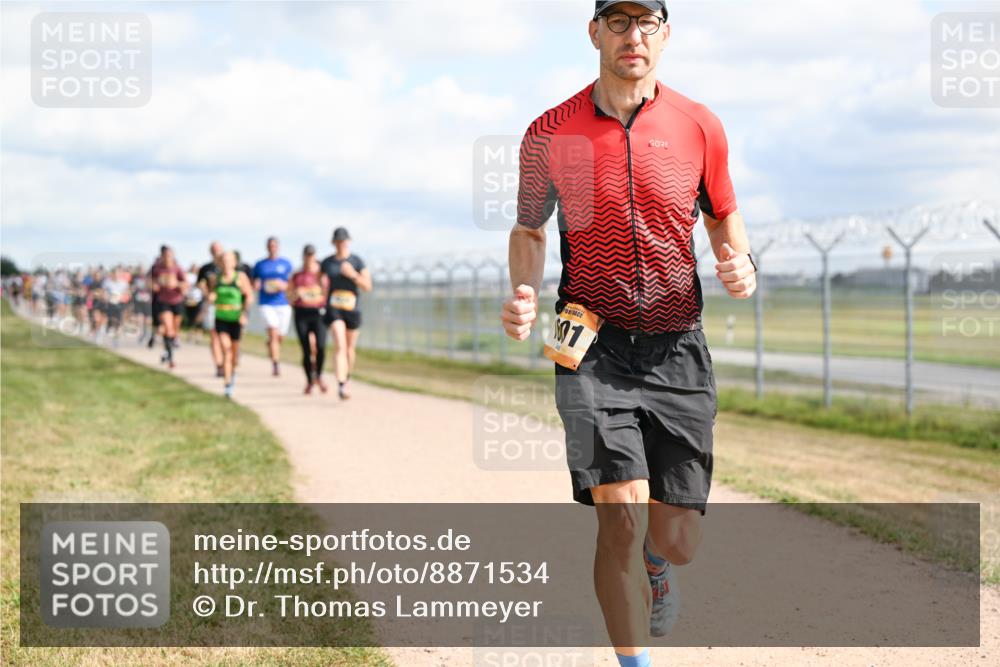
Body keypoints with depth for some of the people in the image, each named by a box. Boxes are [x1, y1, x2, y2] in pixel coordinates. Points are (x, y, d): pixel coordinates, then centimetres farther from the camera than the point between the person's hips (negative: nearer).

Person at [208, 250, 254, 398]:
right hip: (221, 318, 1)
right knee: (225, 349, -12)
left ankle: (233, 370, 45)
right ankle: (228, 385, -14)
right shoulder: (215, 278, 2)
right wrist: (211, 297, -10)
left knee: (234, 349, 11)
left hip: (236, 319, -1)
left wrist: (244, 313, -13)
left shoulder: (241, 277, -5)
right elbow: (211, 295, 15)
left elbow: (249, 296, -3)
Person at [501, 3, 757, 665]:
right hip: (594, 346, -1)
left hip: (678, 349, 2)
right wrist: (525, 294, -5)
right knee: (622, 515, -18)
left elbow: (724, 214, 16)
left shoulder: (699, 126, 2)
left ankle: (653, 560, 43)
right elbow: (529, 228, 14)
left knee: (678, 541, 3)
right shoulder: (551, 134, 0)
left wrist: (741, 262, -6)